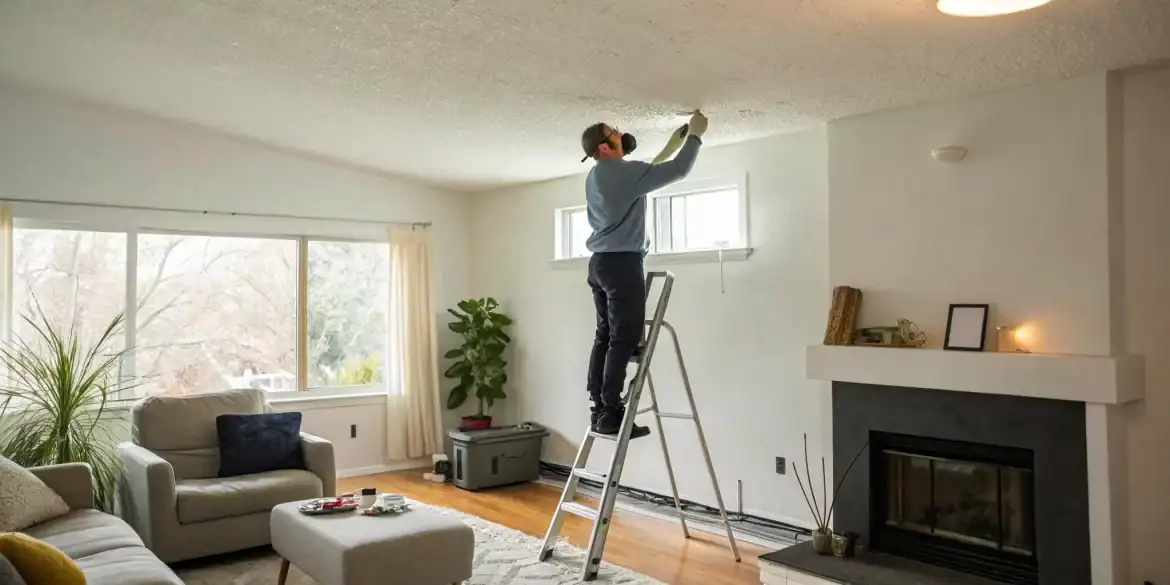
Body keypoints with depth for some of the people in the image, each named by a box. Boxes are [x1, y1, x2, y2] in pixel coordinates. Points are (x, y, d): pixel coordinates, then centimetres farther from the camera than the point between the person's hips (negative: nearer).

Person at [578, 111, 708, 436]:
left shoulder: (596, 176, 16)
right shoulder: (623, 172, -12)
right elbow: (677, 170, -11)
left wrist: (674, 142, 31)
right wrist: (695, 135, 3)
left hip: (601, 262, 10)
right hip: (622, 263, -9)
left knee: (605, 337, 8)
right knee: (624, 339, -8)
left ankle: (599, 409, 8)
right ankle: (611, 413, -9)